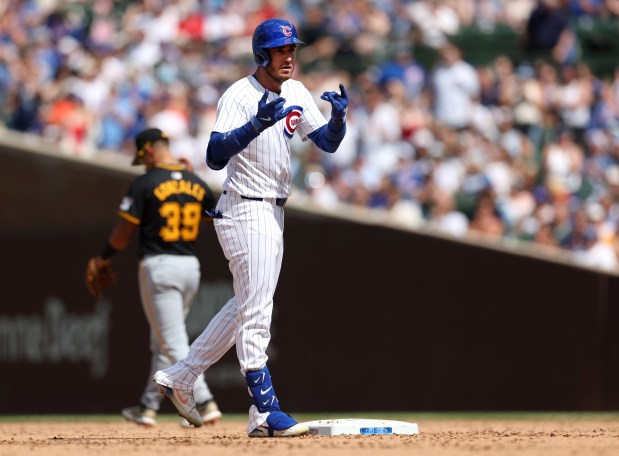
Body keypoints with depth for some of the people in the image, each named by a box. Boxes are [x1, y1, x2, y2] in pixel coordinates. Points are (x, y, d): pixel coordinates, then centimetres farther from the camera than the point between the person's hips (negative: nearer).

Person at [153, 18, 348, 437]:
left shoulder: (296, 93, 7)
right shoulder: (240, 97, -17)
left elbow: (328, 142, 7)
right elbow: (215, 157, -27)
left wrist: (339, 116, -14)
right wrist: (257, 124, -39)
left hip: (273, 213, 9)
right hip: (244, 210, -9)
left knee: (248, 305, 17)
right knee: (256, 312, -9)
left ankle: (181, 376, 28)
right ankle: (265, 413, -8)